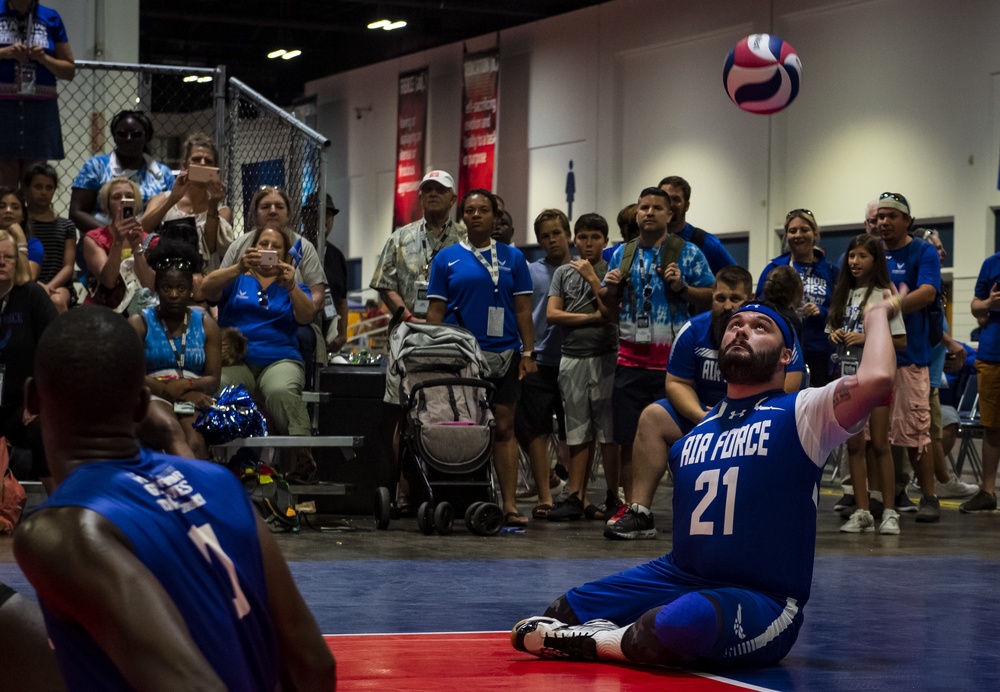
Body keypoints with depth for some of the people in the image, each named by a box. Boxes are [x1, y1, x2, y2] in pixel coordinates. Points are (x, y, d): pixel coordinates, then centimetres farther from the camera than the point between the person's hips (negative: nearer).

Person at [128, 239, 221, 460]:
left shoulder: (206, 324, 18)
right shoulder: (139, 323, 12)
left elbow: (213, 380, 8)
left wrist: (184, 385, -13)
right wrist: (170, 390, -14)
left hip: (195, 399, 3)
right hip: (151, 400, -3)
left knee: (194, 442, -35)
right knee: (170, 430, -40)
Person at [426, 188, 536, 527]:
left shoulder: (512, 257, 9)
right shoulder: (447, 259, 6)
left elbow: (523, 309, 7)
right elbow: (435, 312, 5)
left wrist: (528, 352, -1)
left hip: (504, 355, 1)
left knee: (504, 428, -1)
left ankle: (509, 504, -2)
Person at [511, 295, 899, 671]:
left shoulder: (802, 414, -4)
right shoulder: (695, 427, 16)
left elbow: (874, 380, -22)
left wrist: (876, 316, -7)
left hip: (761, 603, -6)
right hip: (677, 581, 6)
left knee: (683, 622, -37)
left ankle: (597, 643, -13)